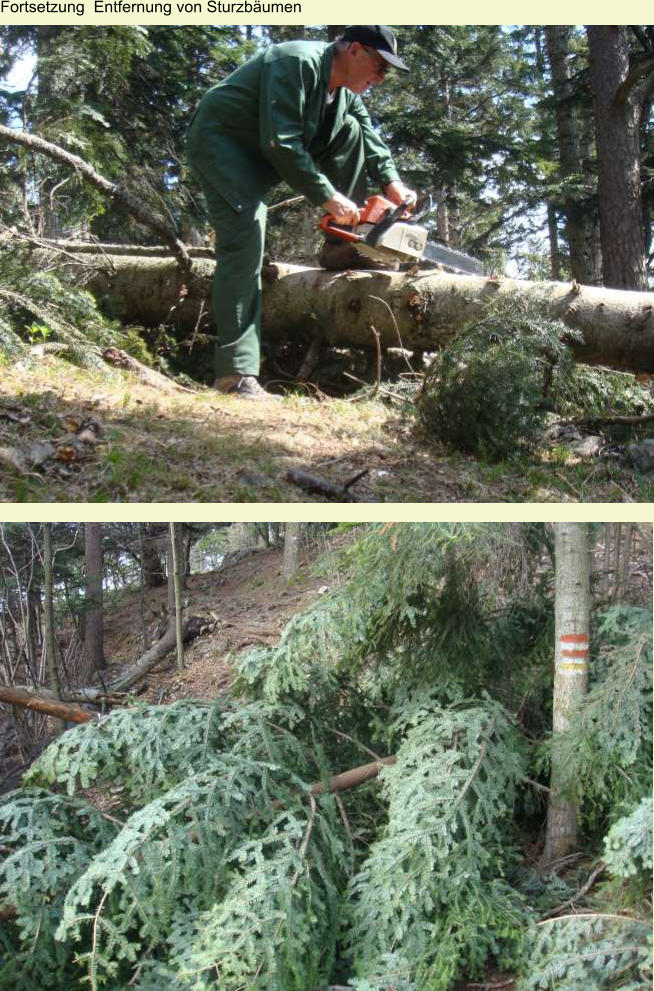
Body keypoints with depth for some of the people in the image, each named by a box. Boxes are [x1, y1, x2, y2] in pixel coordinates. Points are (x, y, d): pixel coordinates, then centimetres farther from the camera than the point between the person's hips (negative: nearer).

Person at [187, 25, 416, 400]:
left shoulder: (345, 91, 3)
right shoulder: (299, 63, -25)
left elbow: (370, 139, 9)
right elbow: (280, 143, -32)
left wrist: (392, 183, -9)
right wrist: (328, 196, -28)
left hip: (263, 154, 9)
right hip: (221, 141, -9)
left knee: (349, 130, 5)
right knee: (246, 232, -27)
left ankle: (341, 249, 4)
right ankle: (236, 374, -33)